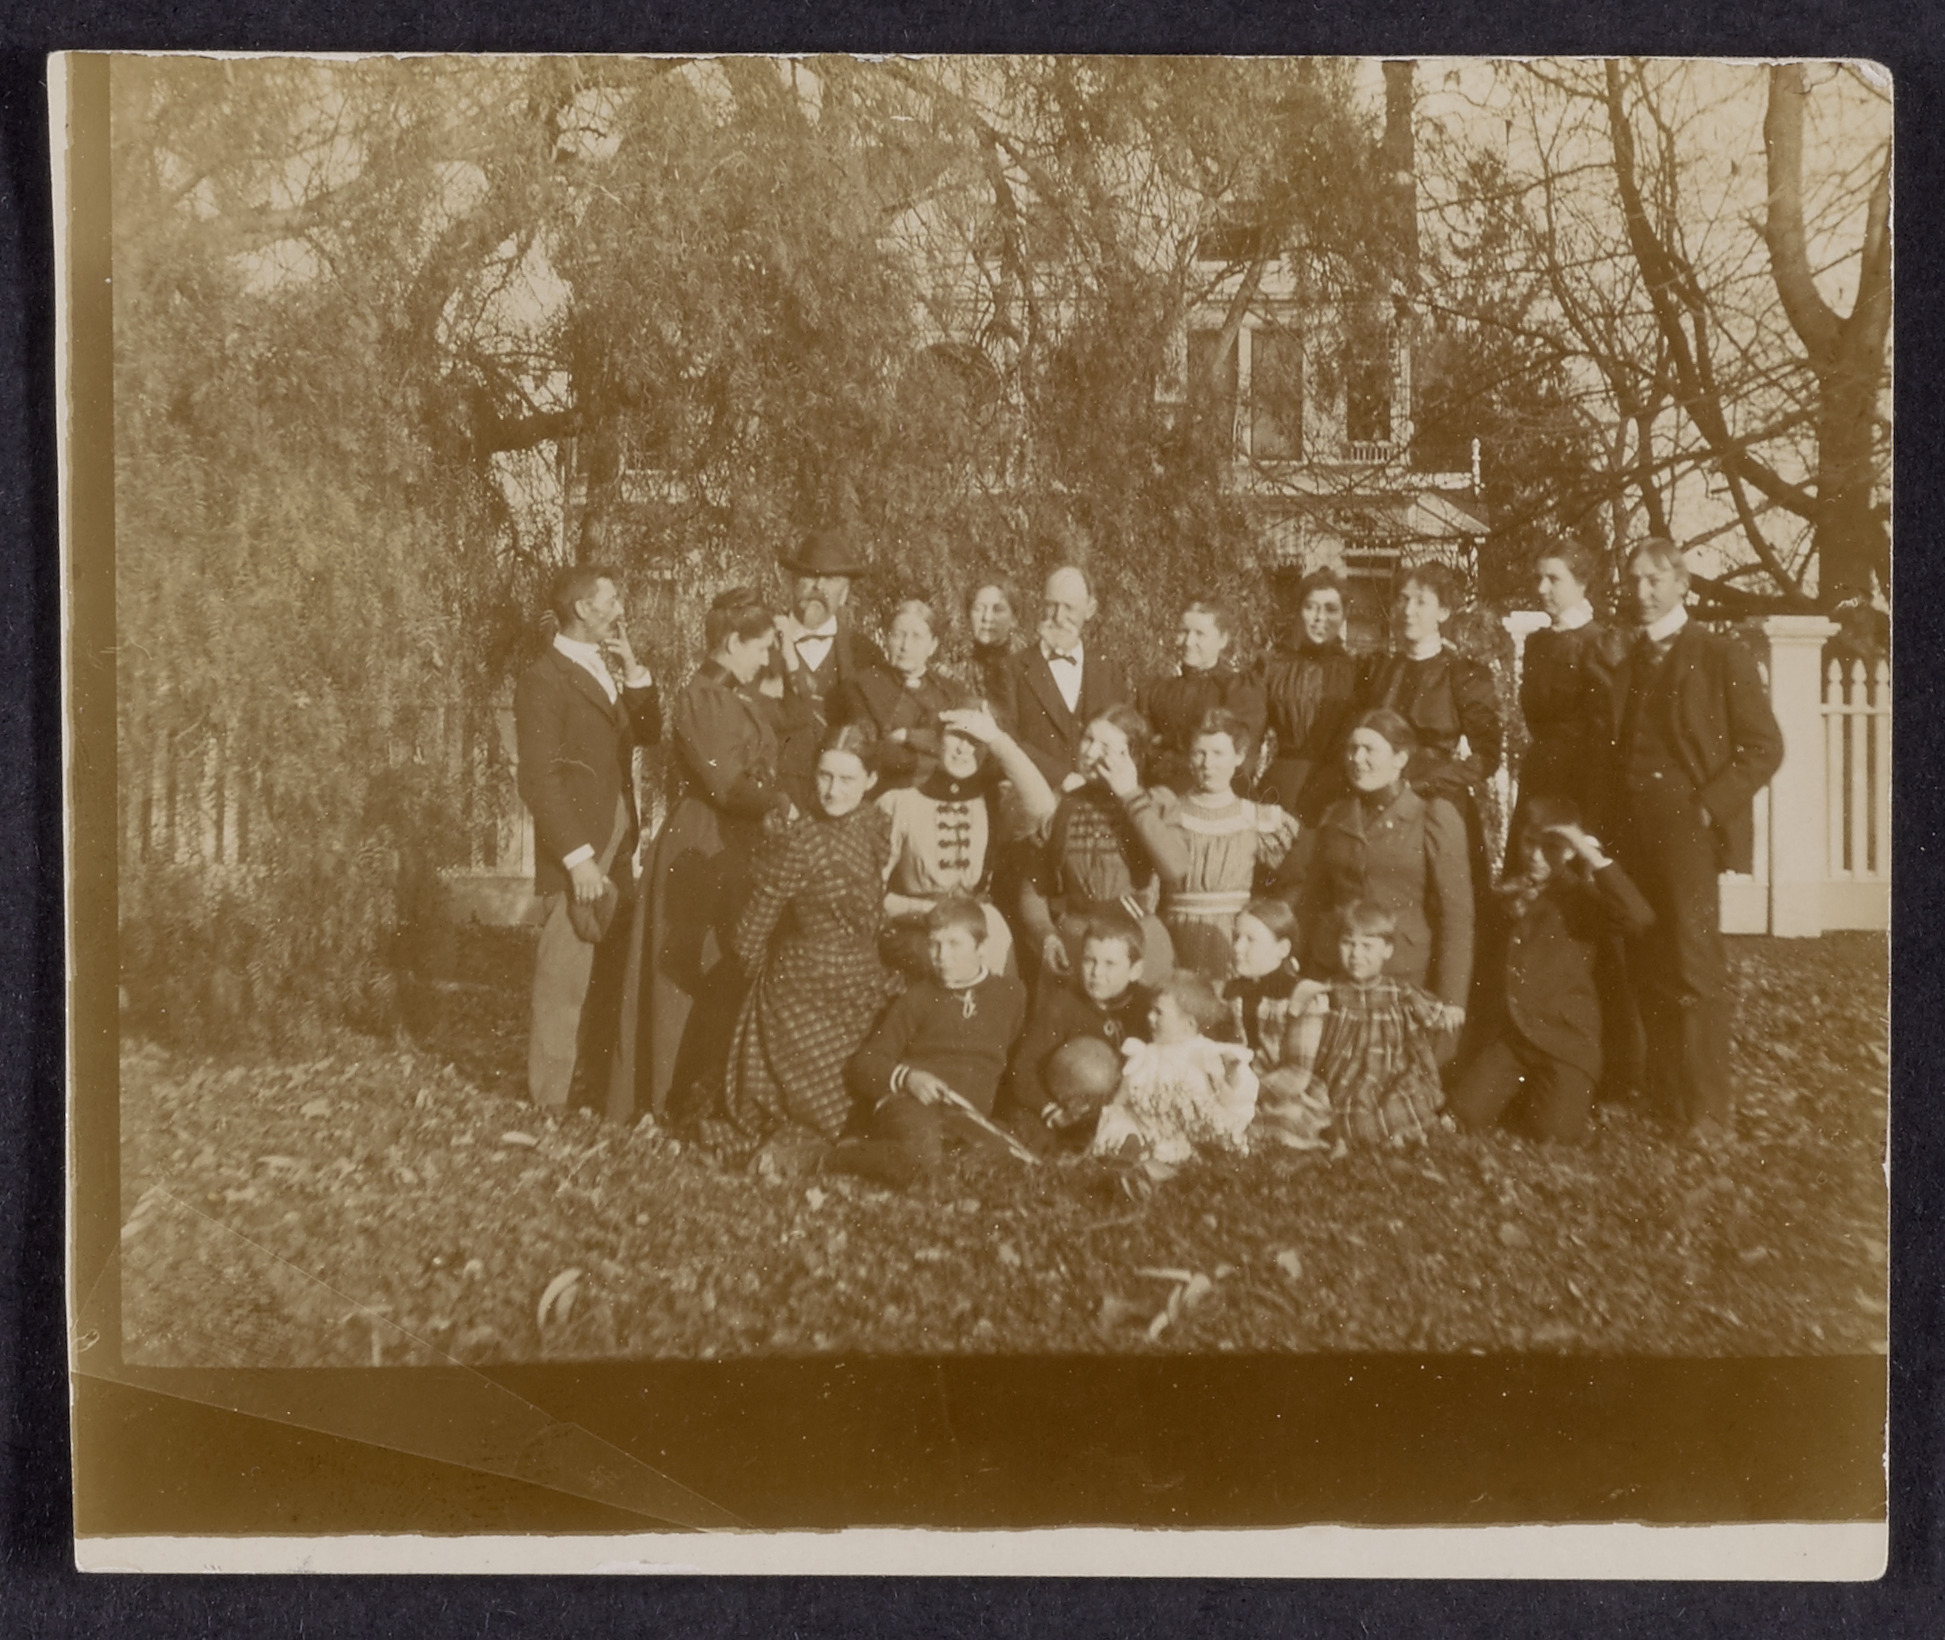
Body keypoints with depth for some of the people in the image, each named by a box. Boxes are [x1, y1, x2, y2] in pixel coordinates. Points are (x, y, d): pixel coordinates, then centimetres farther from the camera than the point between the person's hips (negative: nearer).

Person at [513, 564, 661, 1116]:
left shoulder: (602, 670, 17)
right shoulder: (543, 678, -11)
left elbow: (648, 733, 15)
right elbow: (539, 779, -17)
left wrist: (633, 668, 4)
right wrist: (578, 857, -21)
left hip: (619, 846, 9)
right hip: (578, 855, -9)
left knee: (618, 977, 14)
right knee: (564, 984, -5)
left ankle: (613, 1101, 25)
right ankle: (549, 1108, 4)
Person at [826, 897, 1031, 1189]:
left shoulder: (1011, 993, 18)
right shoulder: (917, 997, 15)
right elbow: (864, 1063, 10)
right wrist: (906, 1077, -10)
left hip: (968, 1116, 4)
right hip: (908, 1102, -3)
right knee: (922, 1156, -39)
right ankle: (844, 1156, -10)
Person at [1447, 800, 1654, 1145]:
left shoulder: (1581, 896, -3)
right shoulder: (1507, 894, 14)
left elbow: (1639, 919, -26)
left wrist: (1593, 856, -27)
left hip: (1565, 1041, -5)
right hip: (1504, 1038, 5)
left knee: (1556, 1136, -19)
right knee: (1461, 1118, -10)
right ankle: (1523, 1097, 17)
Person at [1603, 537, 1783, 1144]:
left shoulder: (1723, 658, 1)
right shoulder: (1623, 666, 16)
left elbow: (1764, 746, -3)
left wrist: (1710, 806, -12)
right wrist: (1610, 823, 3)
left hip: (1689, 829, -5)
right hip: (1633, 833, 5)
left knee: (1694, 964, -8)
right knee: (1646, 967, 6)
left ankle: (1707, 1107, 0)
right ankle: (1663, 1092, 17)